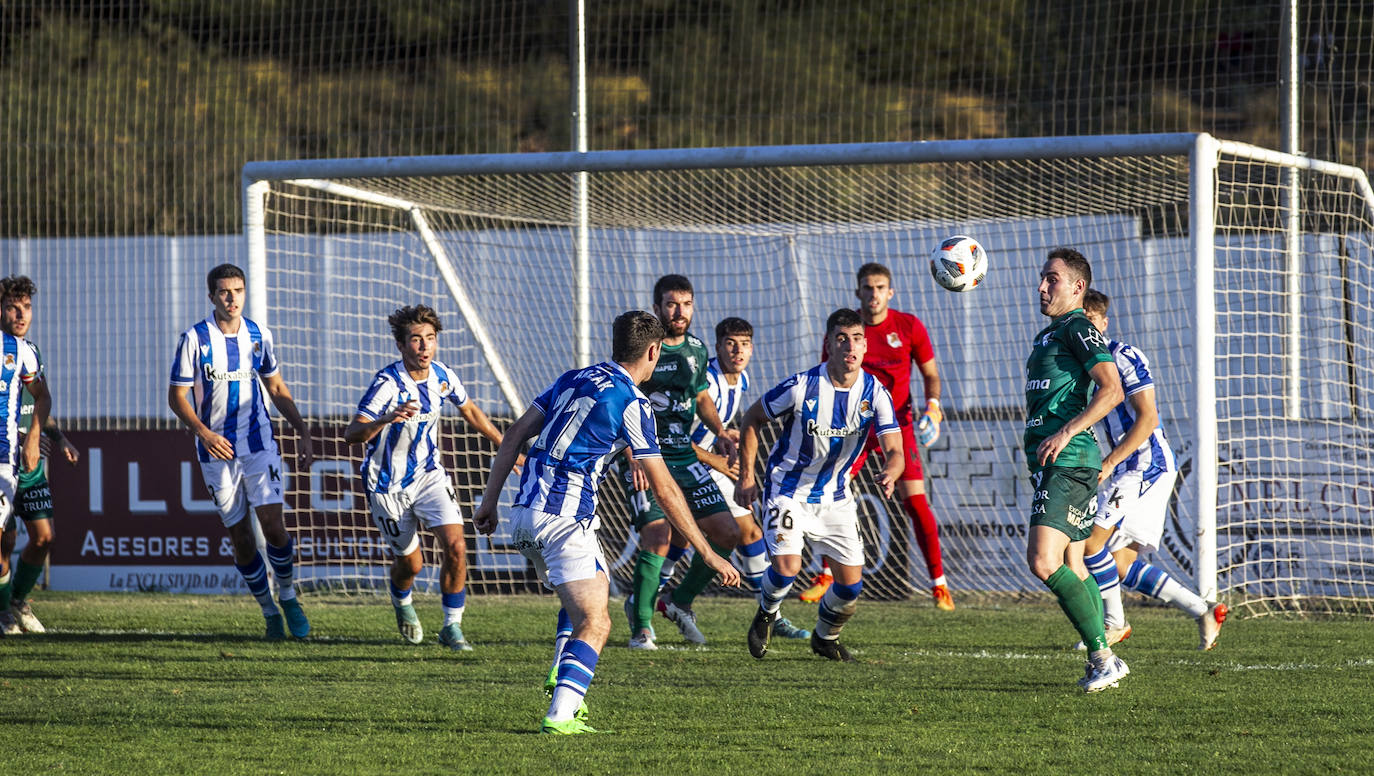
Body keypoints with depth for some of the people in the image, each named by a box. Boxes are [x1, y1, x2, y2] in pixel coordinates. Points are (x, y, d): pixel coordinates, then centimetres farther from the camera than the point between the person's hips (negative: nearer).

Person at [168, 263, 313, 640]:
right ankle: (269, 612, 15)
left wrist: (303, 434, 9)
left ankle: (288, 595, 10)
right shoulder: (195, 339, -7)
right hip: (217, 449, -1)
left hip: (259, 443, 1)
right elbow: (177, 396, -6)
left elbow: (277, 388, 15)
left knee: (273, 526, -12)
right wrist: (203, 432, -21)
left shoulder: (259, 335, 3)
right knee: (240, 538, 1)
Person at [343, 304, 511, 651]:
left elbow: (470, 410, 15)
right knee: (411, 562, 7)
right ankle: (402, 602, 44)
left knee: (456, 547, -14)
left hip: (429, 475, 4)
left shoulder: (442, 376, -7)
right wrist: (386, 420, -55)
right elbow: (351, 433, -36)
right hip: (389, 485, -4)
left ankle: (452, 627, 1)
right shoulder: (387, 384, -26)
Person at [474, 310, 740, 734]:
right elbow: (664, 490, -6)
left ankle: (561, 684, 12)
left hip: (524, 511, 8)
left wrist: (490, 502, 19)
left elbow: (514, 436, 14)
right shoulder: (633, 404, -5)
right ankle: (560, 715, -24)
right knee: (595, 623, -7)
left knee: (580, 602, 28)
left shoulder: (573, 379, 16)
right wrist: (708, 554, -1)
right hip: (566, 517, -8)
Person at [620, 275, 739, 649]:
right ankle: (641, 627, -3)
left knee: (728, 533, 1)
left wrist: (719, 431, 8)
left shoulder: (696, 350, 9)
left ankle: (680, 600, 21)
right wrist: (632, 458, -24)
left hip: (685, 456, 6)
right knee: (658, 538, -19)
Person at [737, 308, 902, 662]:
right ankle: (765, 615, 13)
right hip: (789, 491, -3)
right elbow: (751, 420, -5)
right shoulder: (801, 387, -20)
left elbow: (894, 450, -16)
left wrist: (889, 474, -41)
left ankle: (825, 637, 30)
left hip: (835, 496, 3)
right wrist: (746, 477, -8)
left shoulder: (875, 394, -12)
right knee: (787, 567, -23)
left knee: (851, 584, -2)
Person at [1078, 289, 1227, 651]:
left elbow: (1147, 418, -18)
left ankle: (1114, 623, 2)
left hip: (1146, 465, -9)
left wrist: (1108, 463, -21)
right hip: (1122, 473, 9)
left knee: (1090, 541, -14)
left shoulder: (1124, 357, -11)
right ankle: (1203, 612, 10)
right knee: (1121, 563, 5)